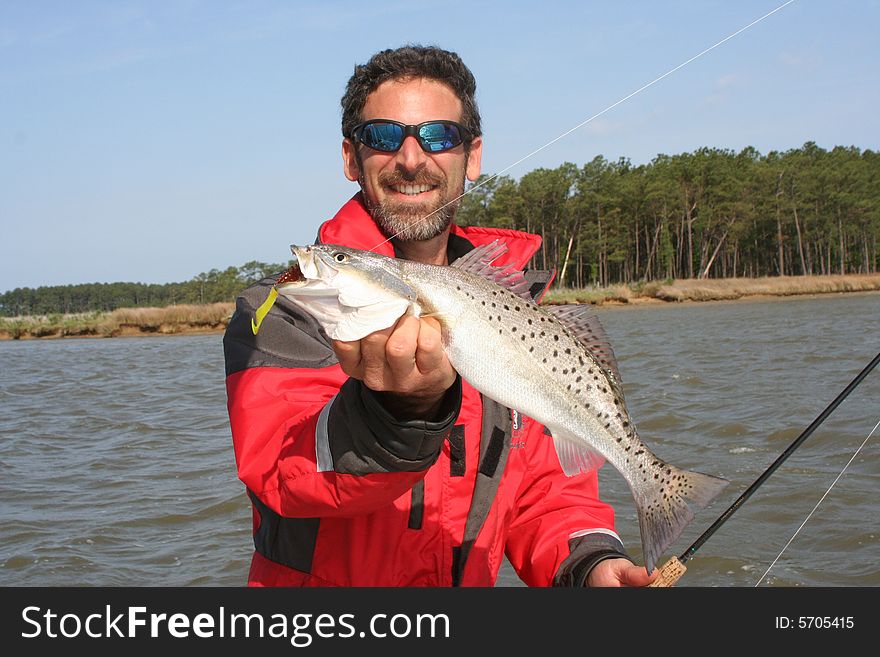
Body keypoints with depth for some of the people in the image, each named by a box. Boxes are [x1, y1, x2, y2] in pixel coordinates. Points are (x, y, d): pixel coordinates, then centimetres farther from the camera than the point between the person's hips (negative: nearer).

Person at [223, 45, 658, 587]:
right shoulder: (279, 310, -6)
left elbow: (543, 487, 10)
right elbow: (280, 469, -22)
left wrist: (588, 560, -8)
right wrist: (401, 412, -38)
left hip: (473, 580, 3)